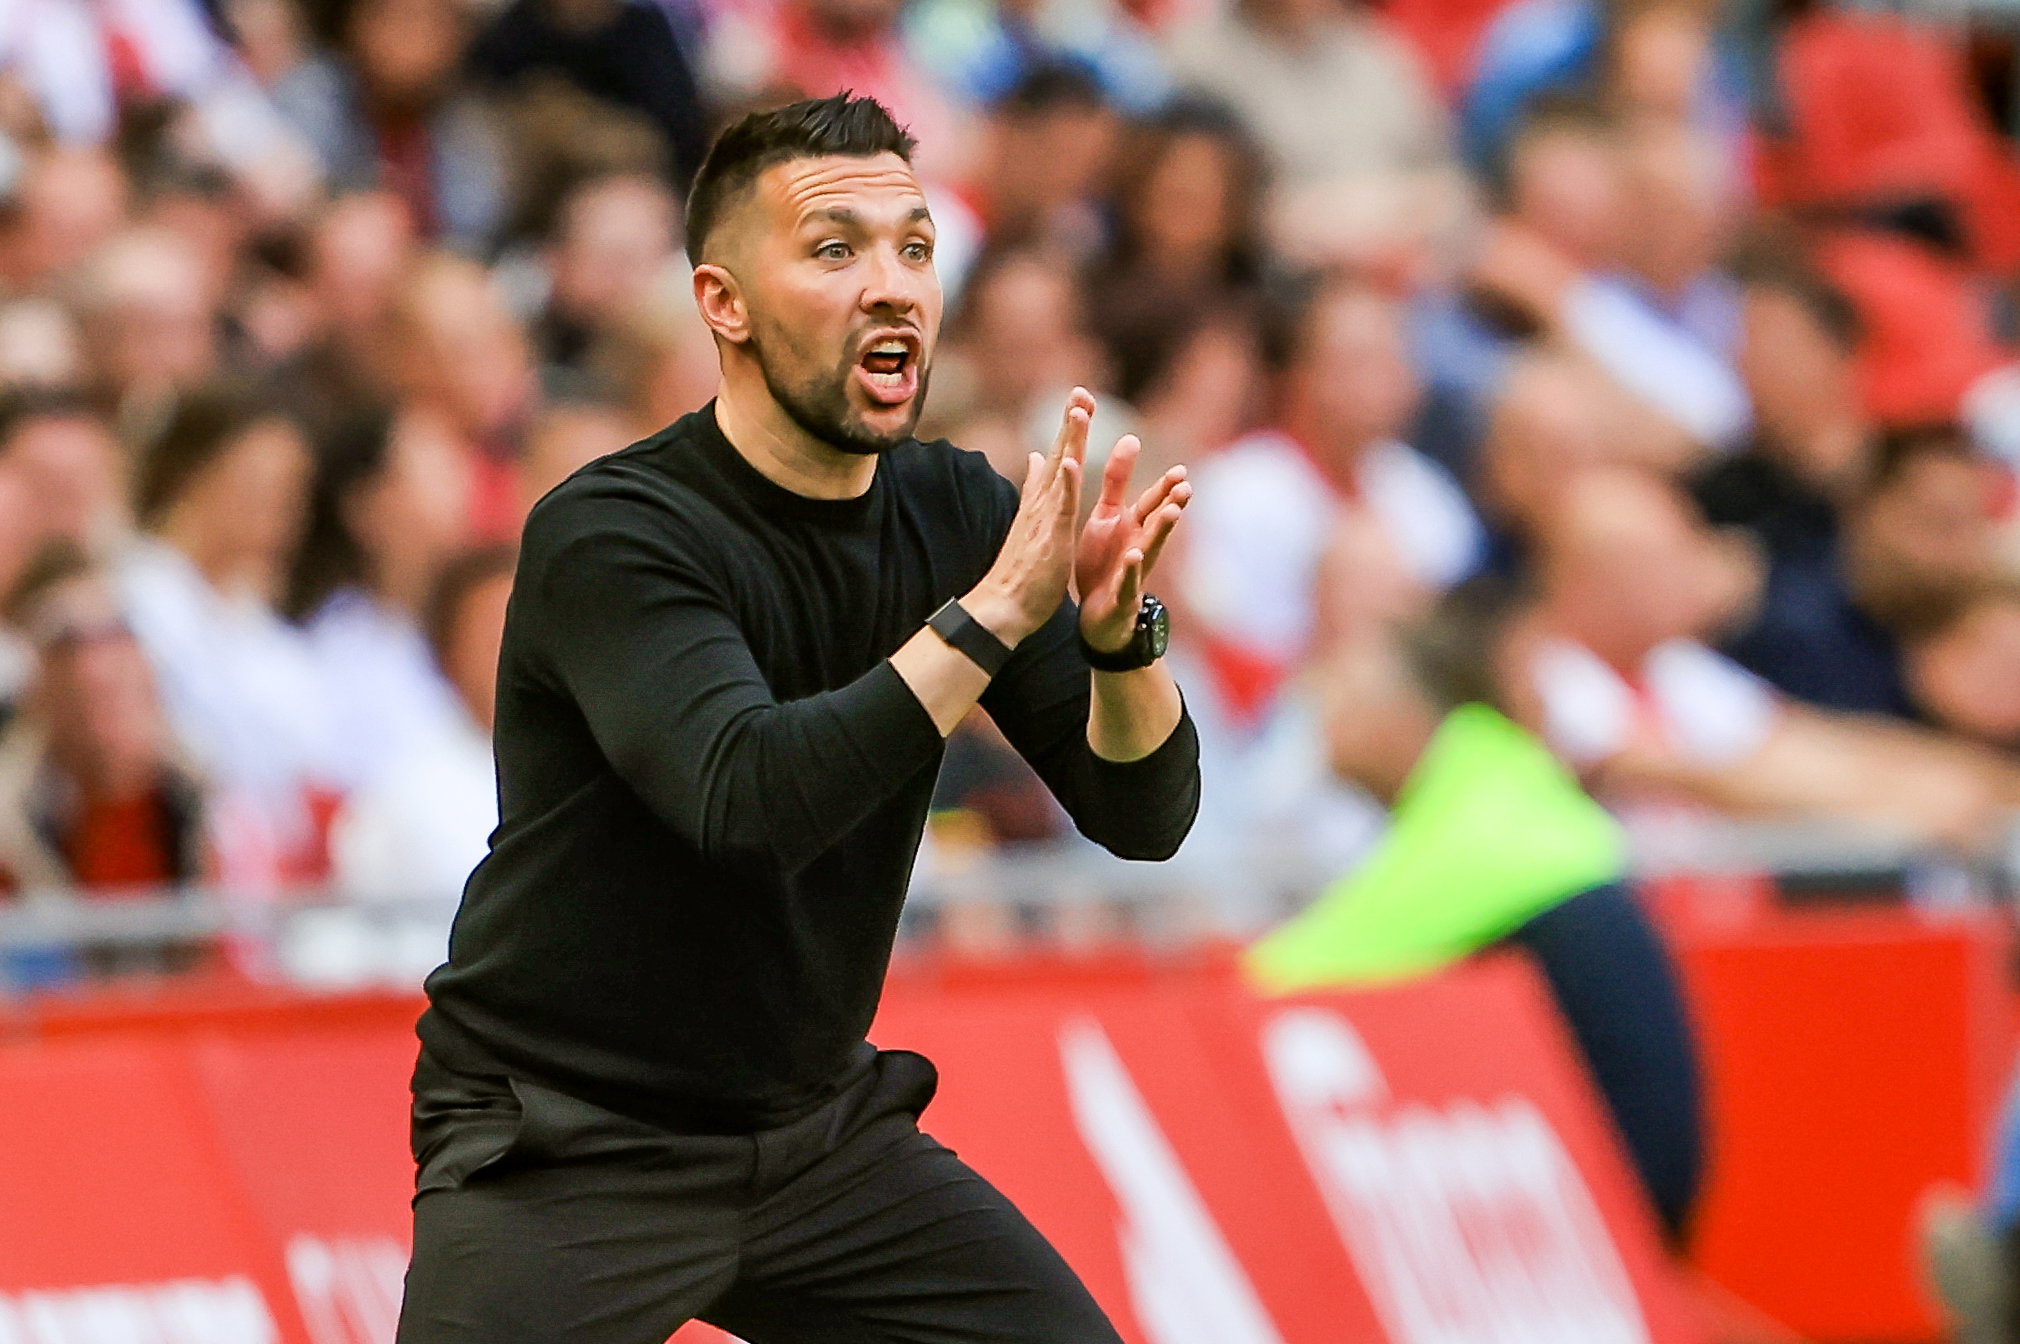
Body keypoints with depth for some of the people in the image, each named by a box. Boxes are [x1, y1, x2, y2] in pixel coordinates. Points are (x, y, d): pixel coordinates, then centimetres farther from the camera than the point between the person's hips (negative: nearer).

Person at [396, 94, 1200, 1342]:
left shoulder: (957, 513, 0)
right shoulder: (606, 535, -19)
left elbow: (1144, 815, -3)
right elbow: (748, 800, -35)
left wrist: (1118, 634, -23)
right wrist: (992, 613, -35)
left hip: (821, 1130, 6)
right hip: (566, 1150, -6)